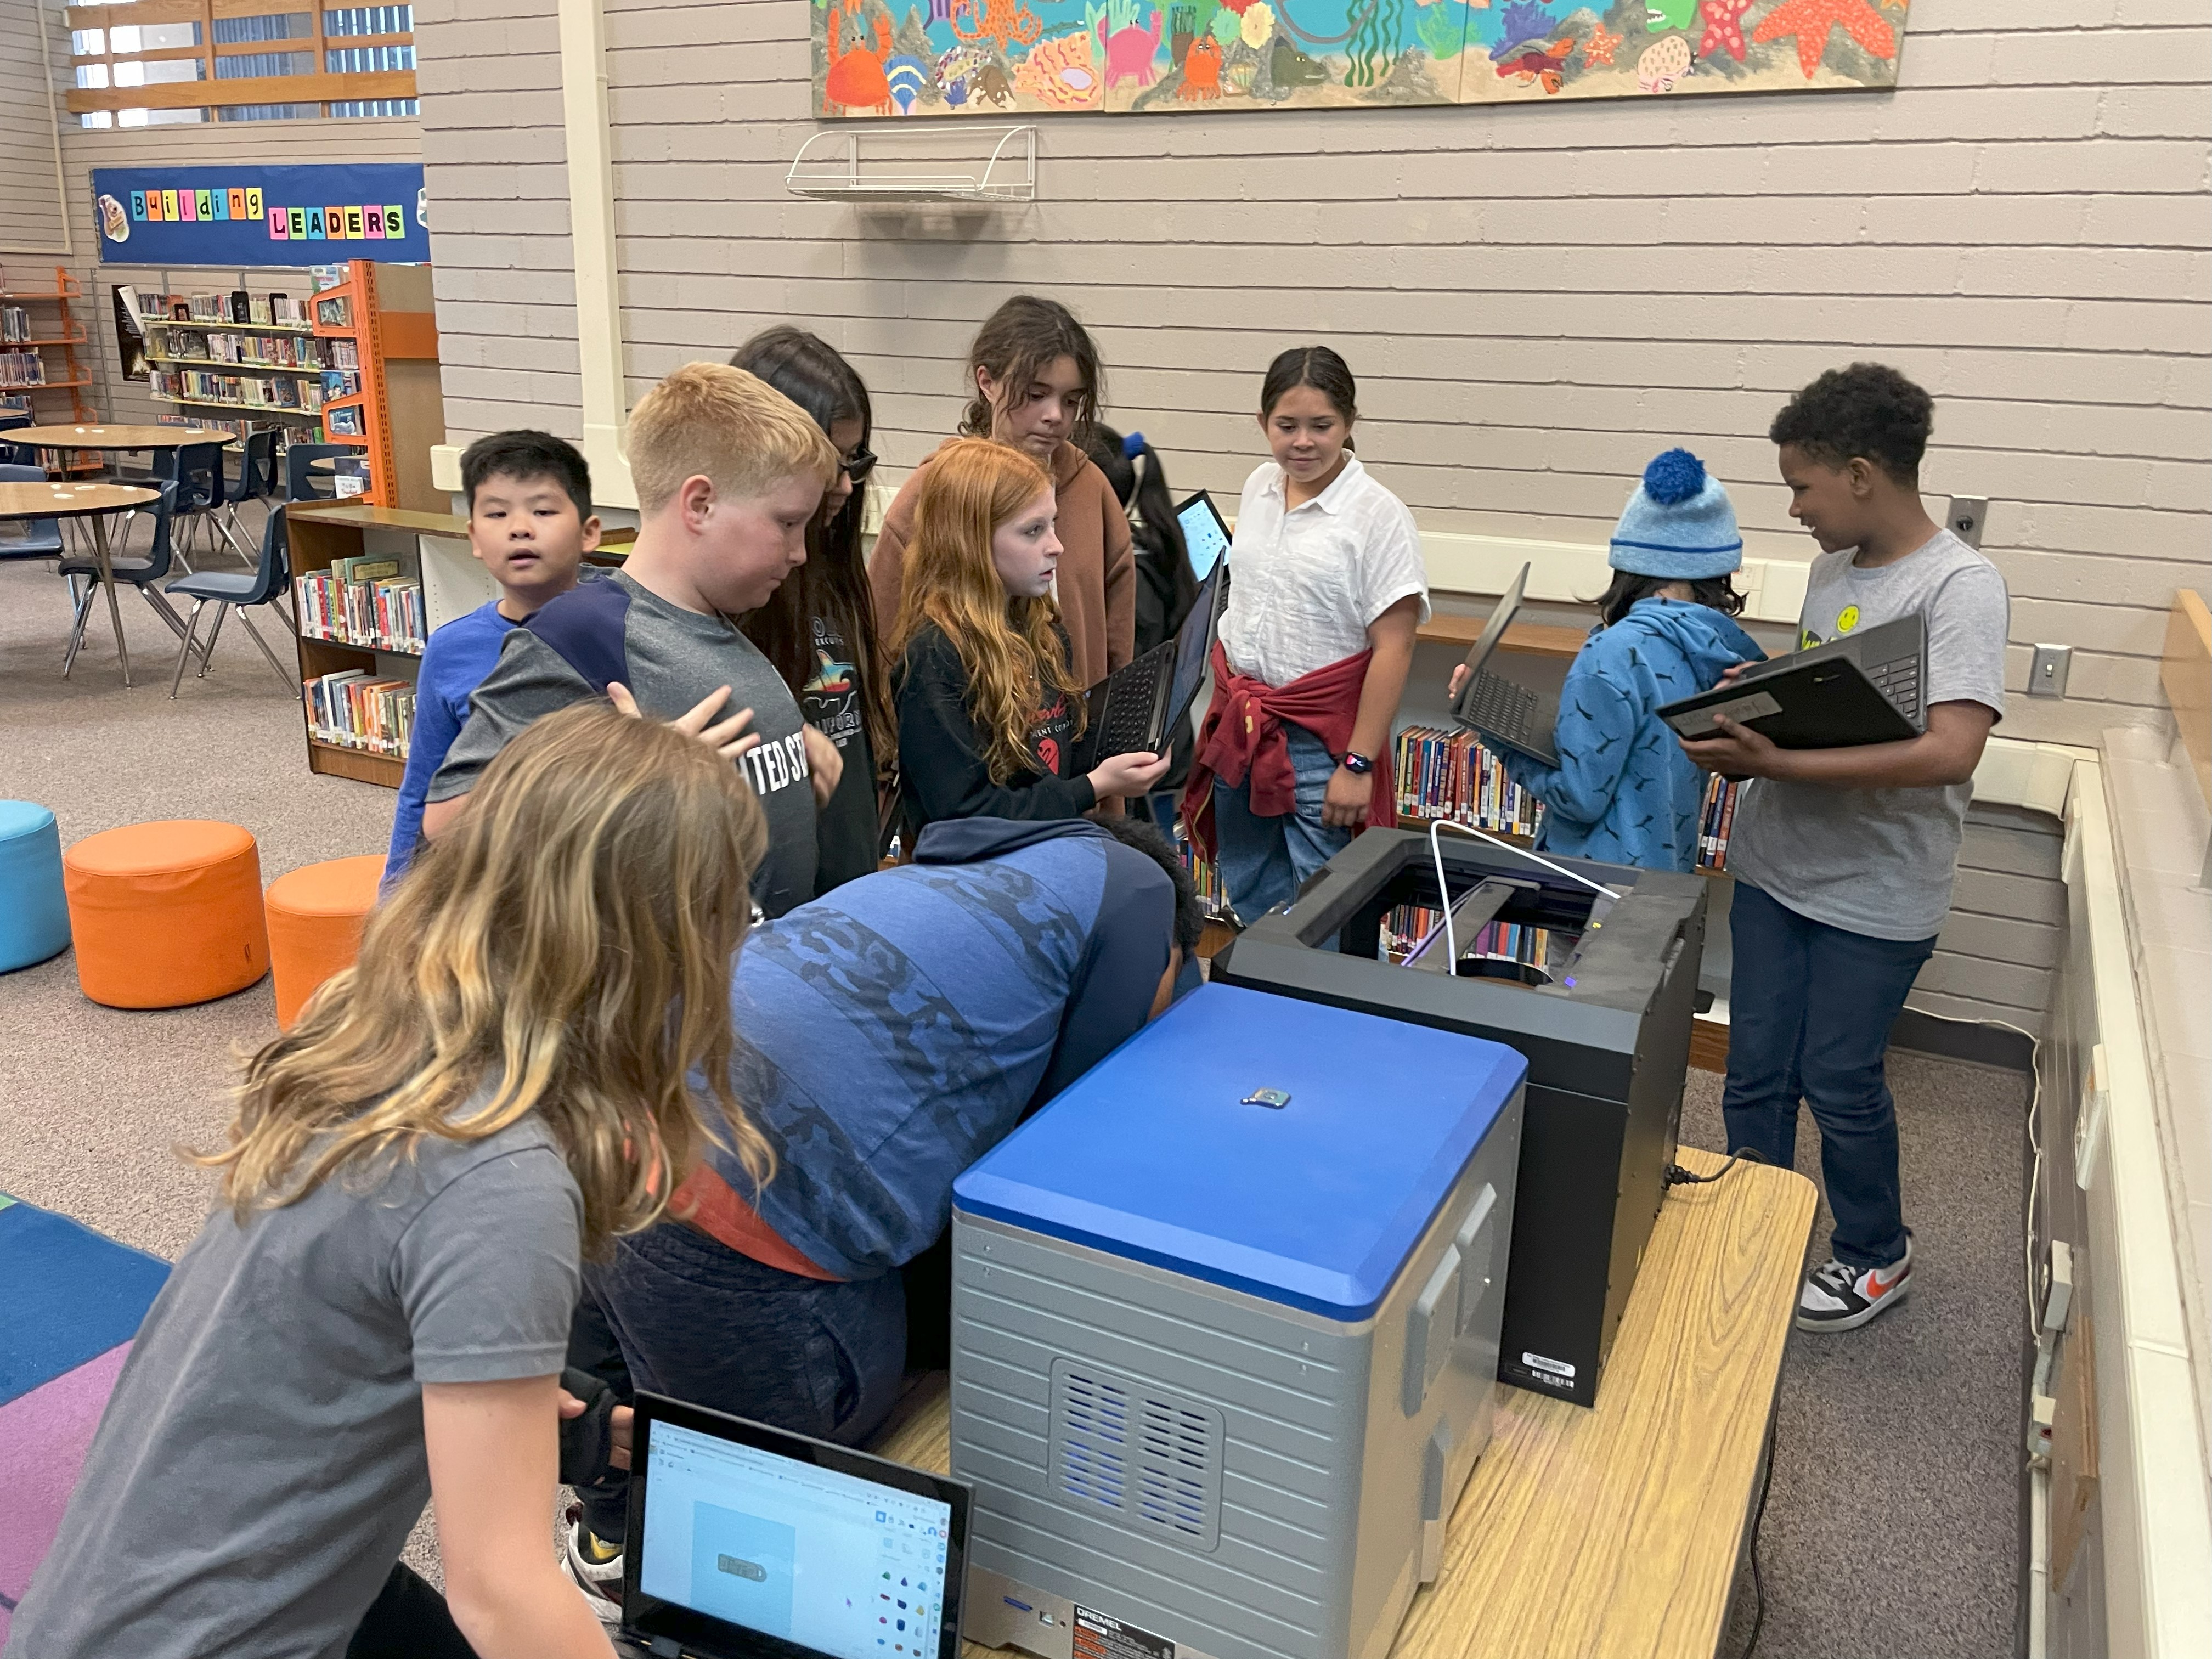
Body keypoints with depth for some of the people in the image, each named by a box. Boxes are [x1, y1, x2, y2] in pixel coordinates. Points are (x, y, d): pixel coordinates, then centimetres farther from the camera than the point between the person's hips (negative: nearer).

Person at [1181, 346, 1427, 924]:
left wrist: (1359, 763, -17)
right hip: (1241, 718, 6)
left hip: (1319, 733, -6)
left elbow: (1393, 648, -15)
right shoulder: (1259, 486, 5)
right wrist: (1230, 697, 16)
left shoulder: (1378, 516, -14)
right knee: (1246, 891, 17)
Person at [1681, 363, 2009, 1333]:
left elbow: (1949, 752, -28)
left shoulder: (1960, 587, -17)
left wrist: (1778, 764, -31)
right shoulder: (1833, 565, 6)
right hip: (1775, 864, 6)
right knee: (1755, 1072, 12)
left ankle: (1876, 1253, 32)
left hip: (1876, 894, -6)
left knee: (1838, 1083, 7)